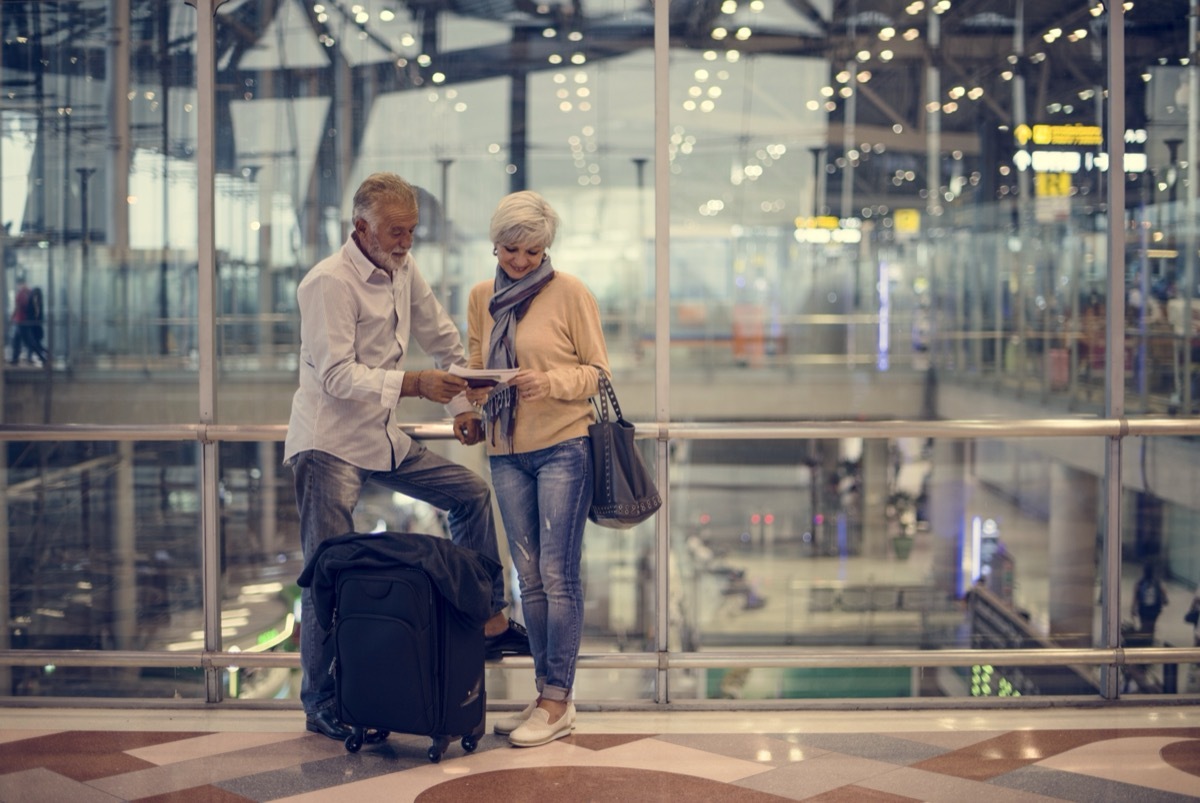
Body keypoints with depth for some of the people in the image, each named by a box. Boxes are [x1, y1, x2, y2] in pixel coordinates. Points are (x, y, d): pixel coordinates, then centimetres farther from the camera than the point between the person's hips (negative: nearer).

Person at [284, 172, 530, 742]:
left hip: (385, 438, 8)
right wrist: (415, 385, -35)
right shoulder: (328, 283, -18)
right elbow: (337, 376, -26)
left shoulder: (404, 270, 7)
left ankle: (489, 621, 20)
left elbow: (444, 340, 18)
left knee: (472, 494, 10)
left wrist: (463, 405, 8)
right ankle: (320, 704, 3)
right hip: (329, 443, -8)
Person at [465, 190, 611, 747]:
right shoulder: (482, 297, 10)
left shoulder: (570, 293, -5)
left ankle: (558, 702, 1)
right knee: (529, 576, 9)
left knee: (558, 573, -5)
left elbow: (598, 372, -4)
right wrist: (474, 384, -6)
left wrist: (550, 382, -21)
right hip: (506, 450, 5)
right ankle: (545, 693, 17)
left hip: (563, 447, -5)